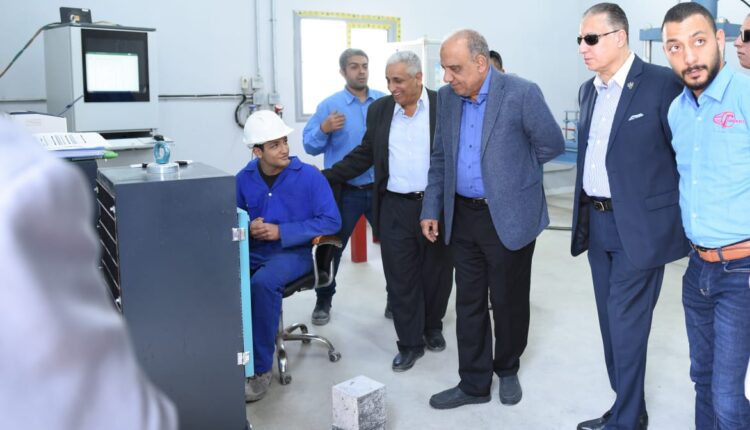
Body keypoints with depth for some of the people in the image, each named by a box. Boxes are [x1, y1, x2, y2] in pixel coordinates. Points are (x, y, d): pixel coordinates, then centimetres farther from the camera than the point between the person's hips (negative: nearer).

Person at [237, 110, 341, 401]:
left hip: (294, 252, -3)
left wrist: (281, 232, -15)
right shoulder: (244, 178, 5)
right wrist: (248, 228, -8)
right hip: (253, 251, 4)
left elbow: (331, 221, -9)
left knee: (263, 284, -34)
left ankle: (260, 368, -18)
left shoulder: (309, 176, -6)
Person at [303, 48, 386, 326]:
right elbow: (310, 145, -3)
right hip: (344, 191, -1)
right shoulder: (329, 105, -2)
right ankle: (323, 302, 27)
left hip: (380, 188, 2)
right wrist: (324, 129, -21)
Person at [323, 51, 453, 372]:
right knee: (401, 278, 6)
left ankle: (432, 327, 36)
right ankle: (410, 342, 20)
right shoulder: (379, 109, 7)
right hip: (395, 208, 2)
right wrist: (326, 177, 6)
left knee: (436, 272, 12)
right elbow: (364, 155, 12)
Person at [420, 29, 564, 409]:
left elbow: (551, 145, -4)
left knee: (508, 300, 11)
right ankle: (474, 383, 24)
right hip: (463, 217, 5)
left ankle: (507, 371, 34)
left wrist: (510, 168, 5)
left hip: (509, 217, -4)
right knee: (468, 303, 10)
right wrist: (431, 210, 7)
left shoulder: (522, 93, -13)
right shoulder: (447, 97, 4)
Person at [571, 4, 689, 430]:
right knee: (612, 323, 15)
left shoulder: (661, 83, -11)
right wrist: (584, 214, 15)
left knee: (626, 326, -1)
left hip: (639, 226, -7)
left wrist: (678, 217, -5)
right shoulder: (589, 90, 11)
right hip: (598, 223, 7)